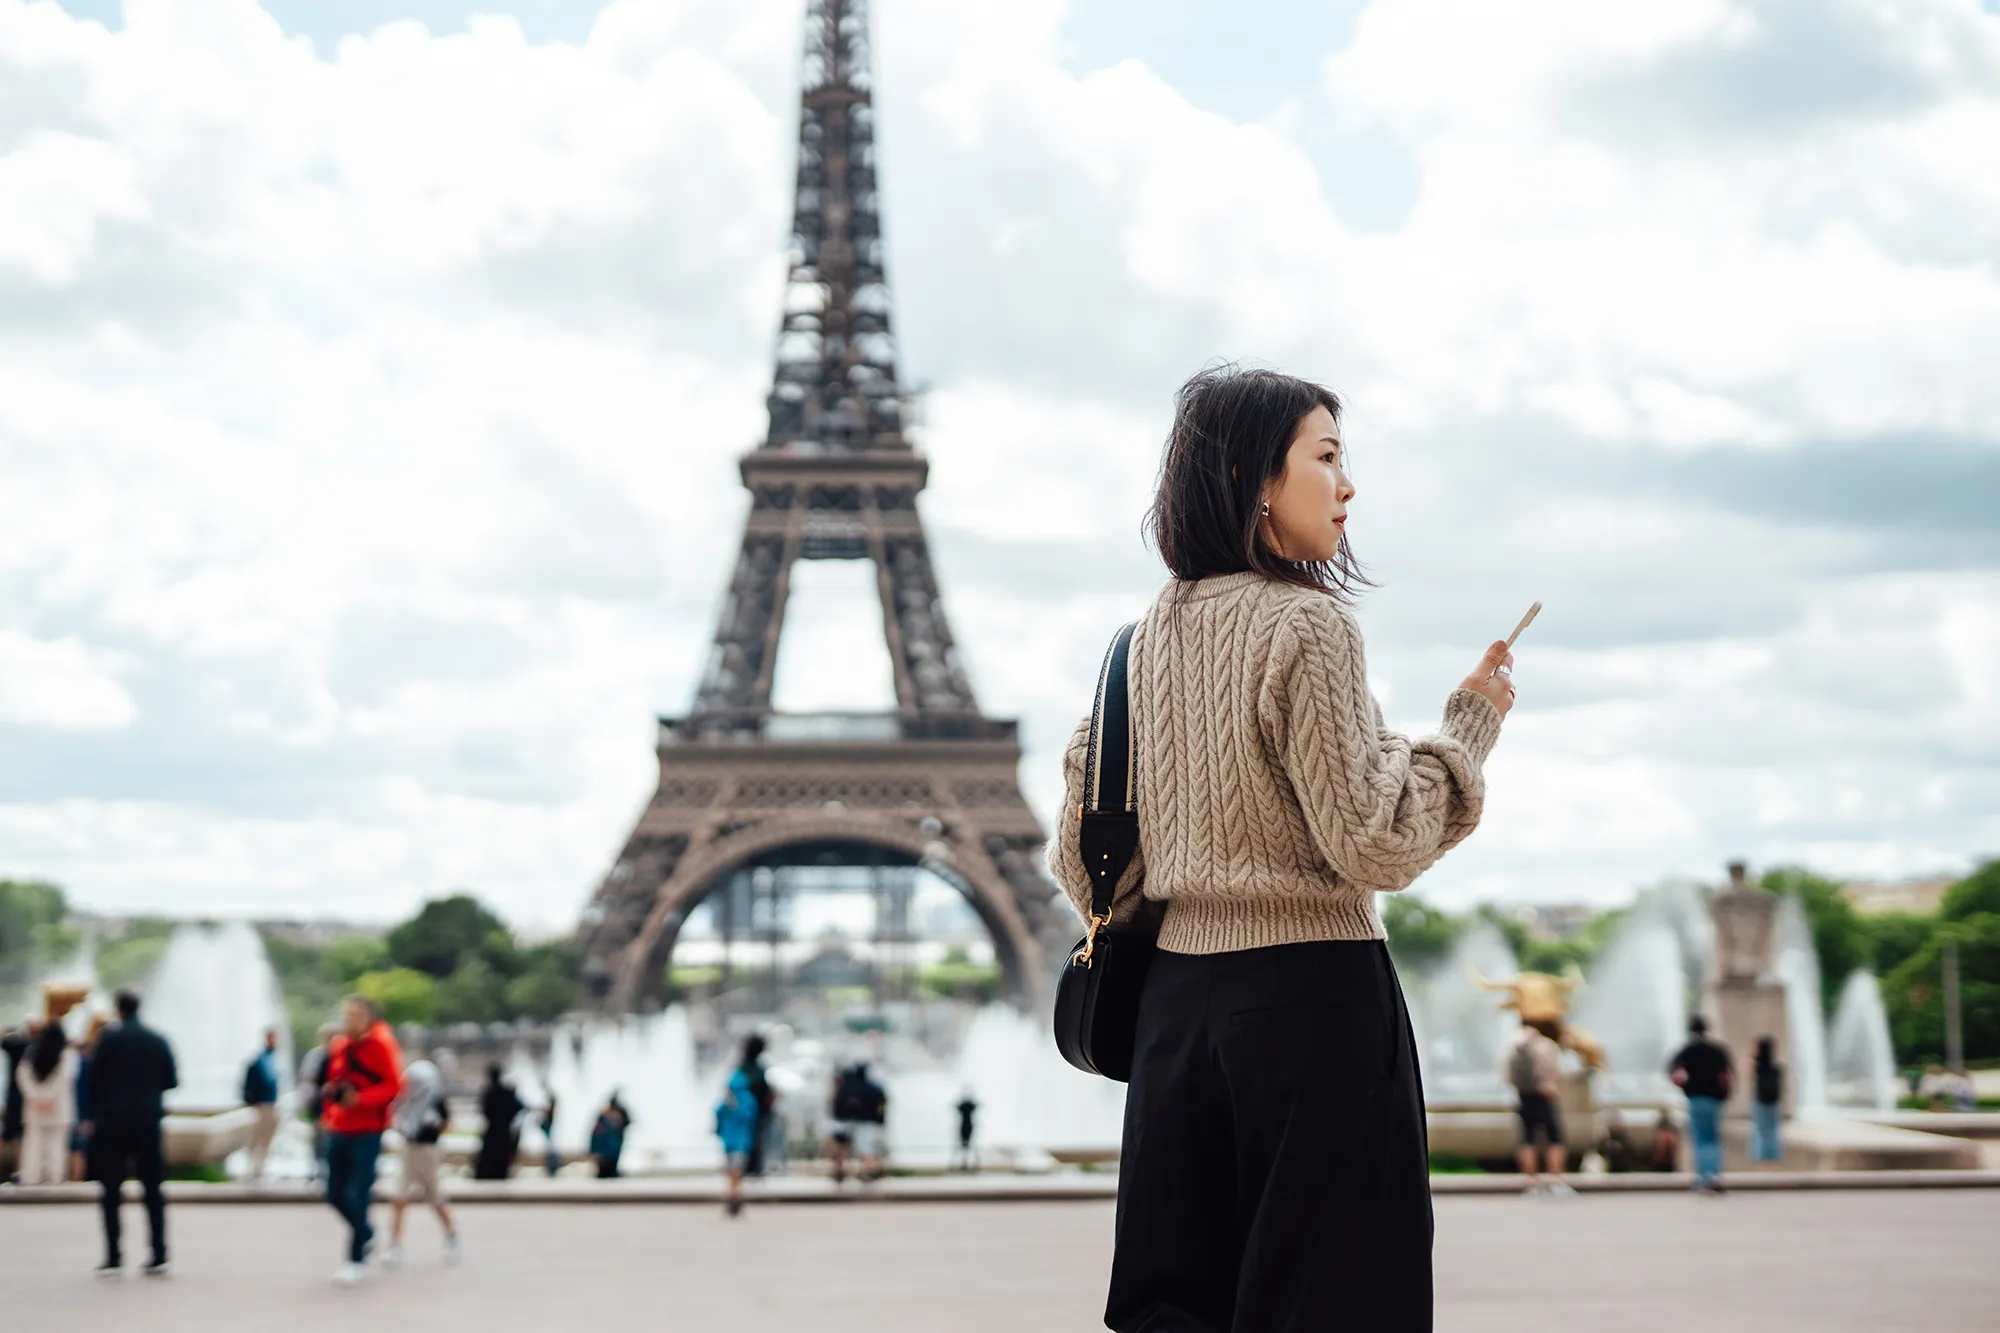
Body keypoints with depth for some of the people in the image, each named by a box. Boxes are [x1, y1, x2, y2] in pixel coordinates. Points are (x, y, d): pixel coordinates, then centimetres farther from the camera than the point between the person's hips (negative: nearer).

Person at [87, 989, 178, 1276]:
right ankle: (159, 1257, 3)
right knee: (153, 1188, 7)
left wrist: (93, 1115, 8)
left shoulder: (110, 1037, -6)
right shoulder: (158, 1040, 4)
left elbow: (95, 1078, -6)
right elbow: (171, 1080, 5)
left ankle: (113, 1258, -2)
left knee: (111, 1190, 3)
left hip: (112, 1122, -3)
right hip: (148, 1122, 3)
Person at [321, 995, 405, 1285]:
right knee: (336, 1195, 8)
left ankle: (357, 1260, 1)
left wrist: (359, 1098, -23)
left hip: (367, 1132, -6)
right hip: (338, 1129, 6)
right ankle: (366, 1234, 34)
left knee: (356, 1196, -10)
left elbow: (394, 1086, -13)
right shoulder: (337, 1045, 10)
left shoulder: (381, 1045, -9)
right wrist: (329, 1092, 0)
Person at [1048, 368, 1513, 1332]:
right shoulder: (1307, 625, -11)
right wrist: (1468, 724, -4)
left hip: (1176, 990, 7)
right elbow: (1373, 843, -15)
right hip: (1312, 990, -7)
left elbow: (1089, 865, 12)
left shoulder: (1150, 637, 9)